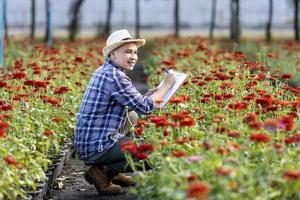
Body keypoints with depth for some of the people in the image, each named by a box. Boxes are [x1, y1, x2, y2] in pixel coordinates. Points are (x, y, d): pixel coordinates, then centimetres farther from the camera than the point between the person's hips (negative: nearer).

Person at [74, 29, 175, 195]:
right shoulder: (114, 76, -18)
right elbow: (145, 107, -15)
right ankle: (103, 172, -5)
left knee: (131, 117, 30)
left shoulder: (103, 71, 13)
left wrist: (150, 97, 10)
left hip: (86, 142, 10)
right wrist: (166, 85, -3)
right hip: (97, 147, -10)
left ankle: (115, 173, 22)